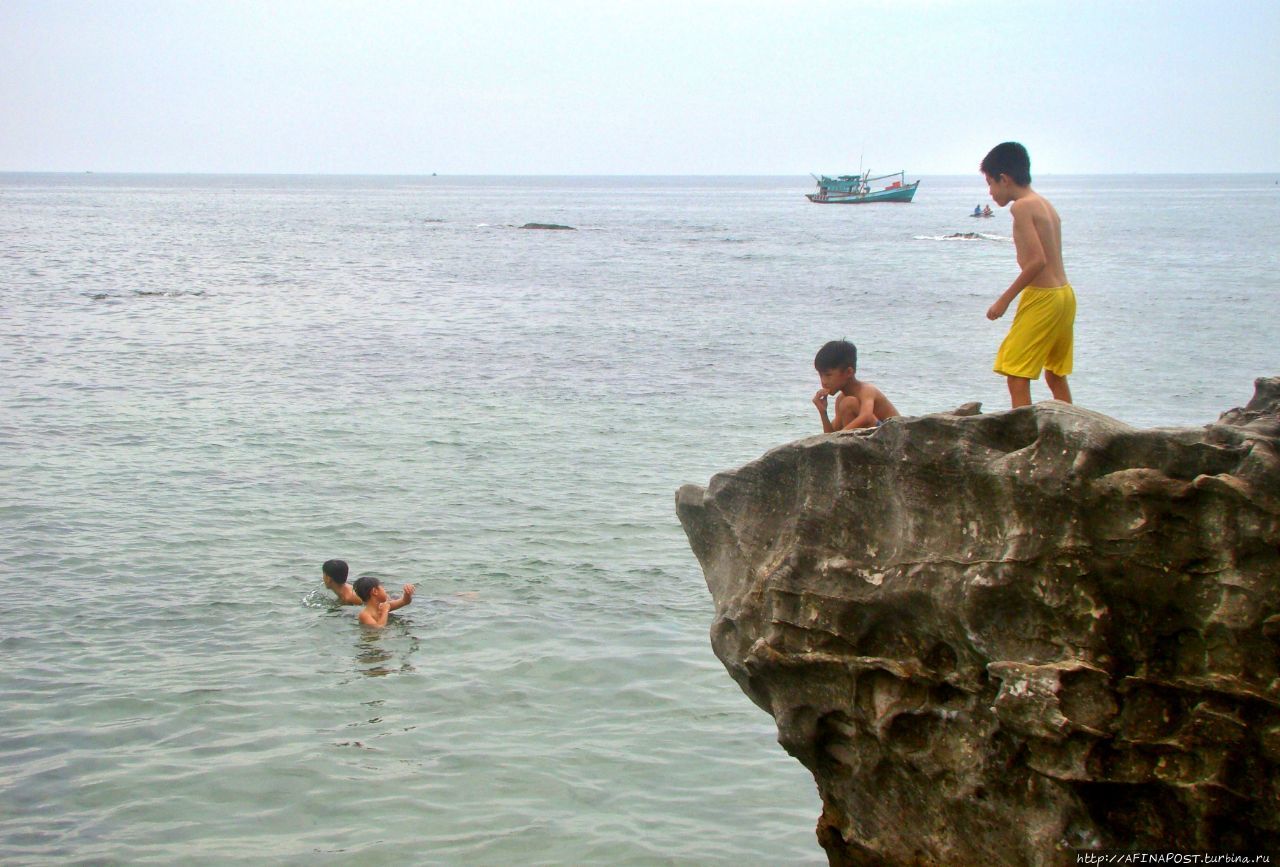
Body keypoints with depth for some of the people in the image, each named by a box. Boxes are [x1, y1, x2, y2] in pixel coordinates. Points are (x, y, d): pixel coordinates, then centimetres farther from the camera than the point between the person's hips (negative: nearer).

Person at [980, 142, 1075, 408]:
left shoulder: (1022, 206, -12)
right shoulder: (1044, 204, 15)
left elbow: (1037, 260, -21)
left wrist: (1005, 299, -15)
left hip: (1042, 297, -10)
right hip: (1064, 295, 10)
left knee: (1017, 376, -8)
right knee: (1056, 376, 18)